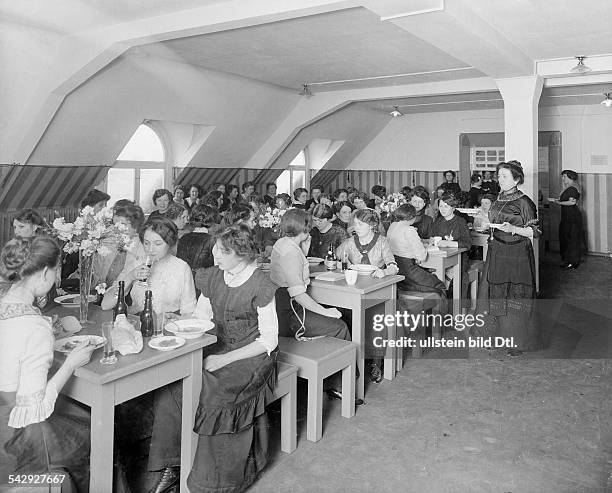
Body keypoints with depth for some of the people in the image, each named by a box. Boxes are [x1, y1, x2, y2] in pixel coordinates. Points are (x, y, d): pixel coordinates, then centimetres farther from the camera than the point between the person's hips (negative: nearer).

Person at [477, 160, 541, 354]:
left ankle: (518, 342, 9)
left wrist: (513, 229, -24)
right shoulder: (498, 201, 11)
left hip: (517, 255, -7)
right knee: (497, 295, 10)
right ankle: (501, 335, 24)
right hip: (497, 253, 7)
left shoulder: (524, 202, -10)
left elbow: (535, 231, -12)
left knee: (514, 297, -3)